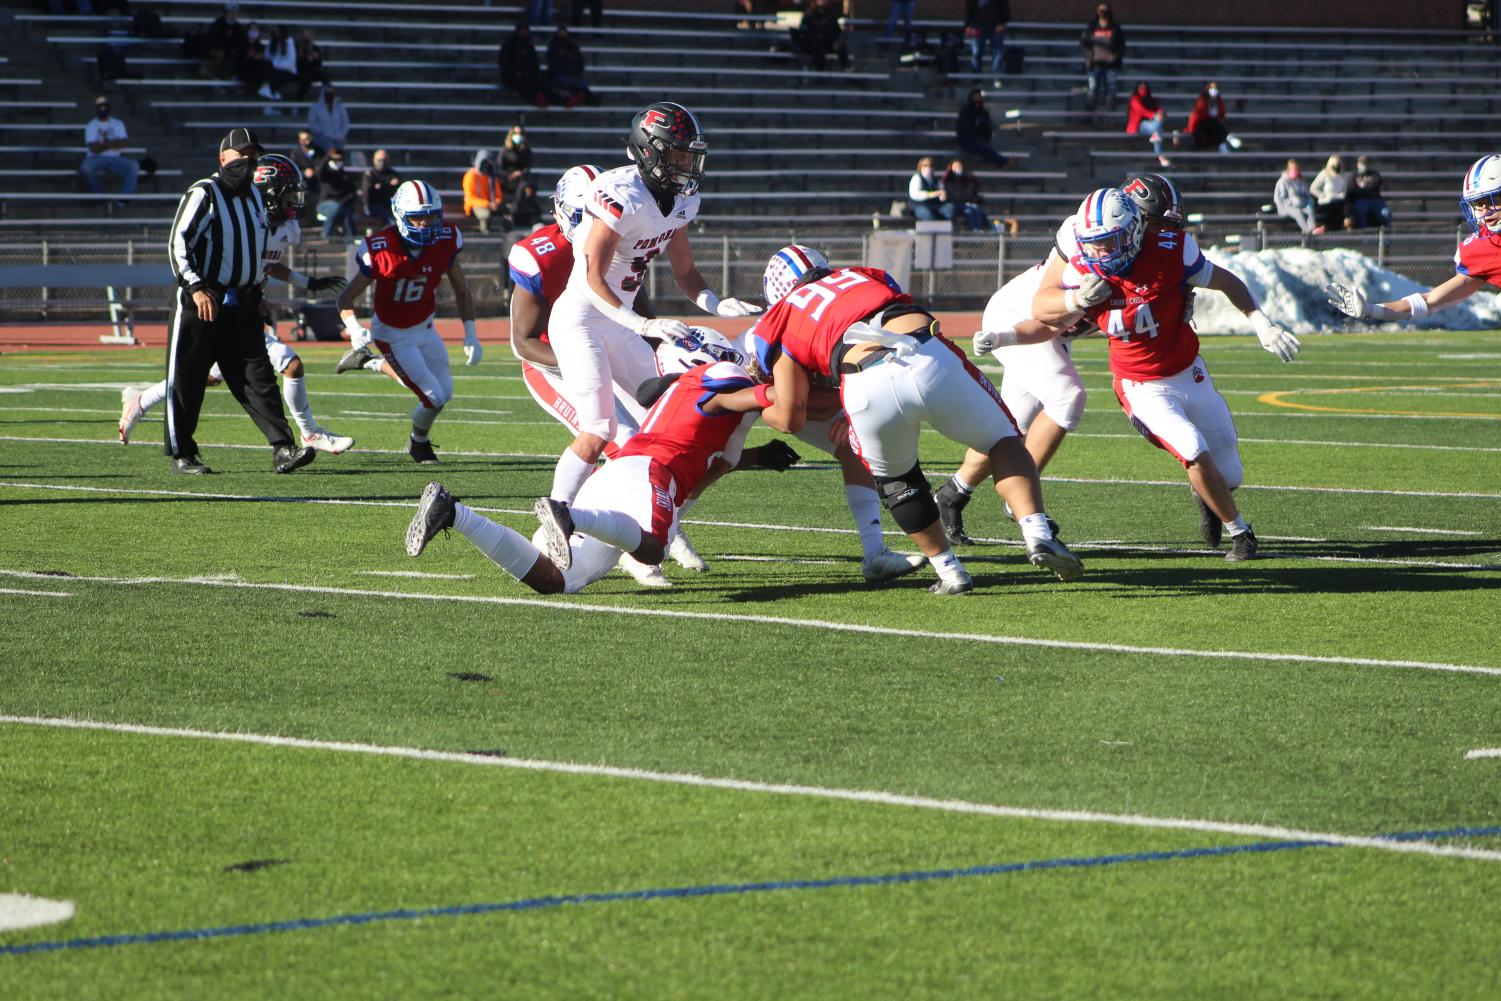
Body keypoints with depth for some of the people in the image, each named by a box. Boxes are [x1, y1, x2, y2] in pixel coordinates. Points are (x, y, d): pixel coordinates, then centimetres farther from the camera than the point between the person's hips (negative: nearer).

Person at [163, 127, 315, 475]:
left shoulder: (255, 198, 14)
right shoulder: (202, 195, -10)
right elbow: (178, 244, -17)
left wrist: (256, 294, 24)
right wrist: (196, 287, -26)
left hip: (242, 304, 6)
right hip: (203, 302, -6)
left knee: (258, 377, -3)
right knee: (187, 381, 1)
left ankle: (282, 449, -10)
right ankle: (181, 454, 12)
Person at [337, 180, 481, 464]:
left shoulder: (445, 244, -15)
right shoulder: (381, 251, -26)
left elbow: (461, 291, 0)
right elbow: (346, 298, -18)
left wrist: (471, 335, -6)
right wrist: (354, 329, -37)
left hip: (425, 328, 5)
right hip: (393, 336, -5)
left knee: (445, 392, 10)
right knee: (433, 397, -6)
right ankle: (419, 442, 25)